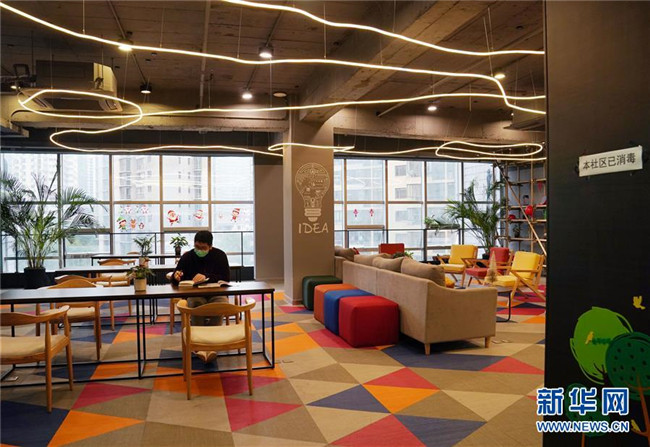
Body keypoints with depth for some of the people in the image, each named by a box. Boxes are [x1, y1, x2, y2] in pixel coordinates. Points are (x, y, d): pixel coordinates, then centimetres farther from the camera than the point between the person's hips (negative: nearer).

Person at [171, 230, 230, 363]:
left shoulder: (219, 255, 1)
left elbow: (226, 278, -7)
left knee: (221, 303, -36)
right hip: (194, 294, 1)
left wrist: (206, 277, -21)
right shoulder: (187, 257, 3)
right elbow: (174, 280, 6)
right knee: (196, 303, -36)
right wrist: (176, 277, -20)